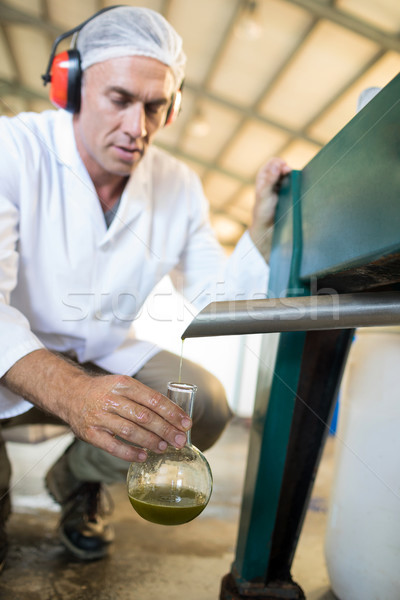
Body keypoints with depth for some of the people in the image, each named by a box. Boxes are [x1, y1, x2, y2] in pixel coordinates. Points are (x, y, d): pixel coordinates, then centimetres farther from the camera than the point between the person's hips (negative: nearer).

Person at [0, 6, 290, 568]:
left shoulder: (179, 186, -4)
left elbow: (216, 304, -2)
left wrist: (262, 232, -18)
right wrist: (71, 392, -49)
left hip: (107, 362, 4)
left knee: (205, 405, -19)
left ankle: (78, 480, 12)